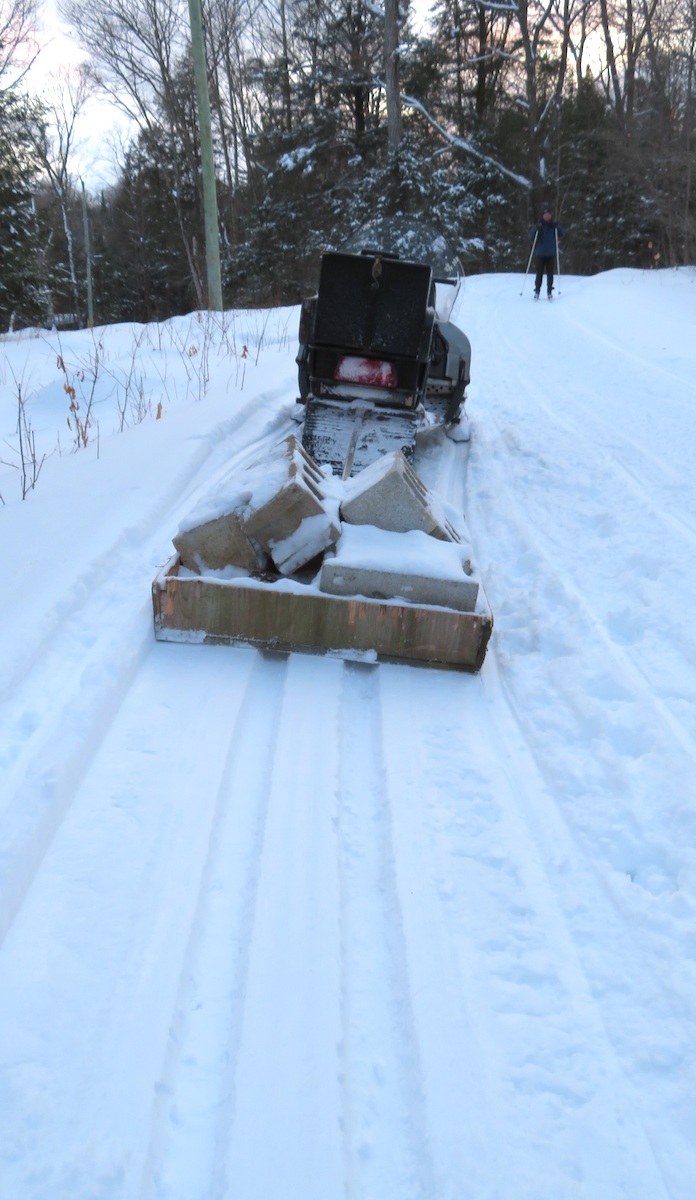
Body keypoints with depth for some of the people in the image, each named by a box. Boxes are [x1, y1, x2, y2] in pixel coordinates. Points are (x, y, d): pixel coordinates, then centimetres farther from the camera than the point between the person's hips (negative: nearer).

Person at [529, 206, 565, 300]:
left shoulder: (554, 226, 7)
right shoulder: (538, 226, 3)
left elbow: (563, 234, -1)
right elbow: (530, 237, -6)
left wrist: (557, 227, -16)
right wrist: (535, 230, -23)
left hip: (551, 254, 1)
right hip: (540, 254, -1)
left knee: (550, 274, 1)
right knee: (539, 273, -3)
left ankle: (549, 292, 8)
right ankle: (537, 291, 5)